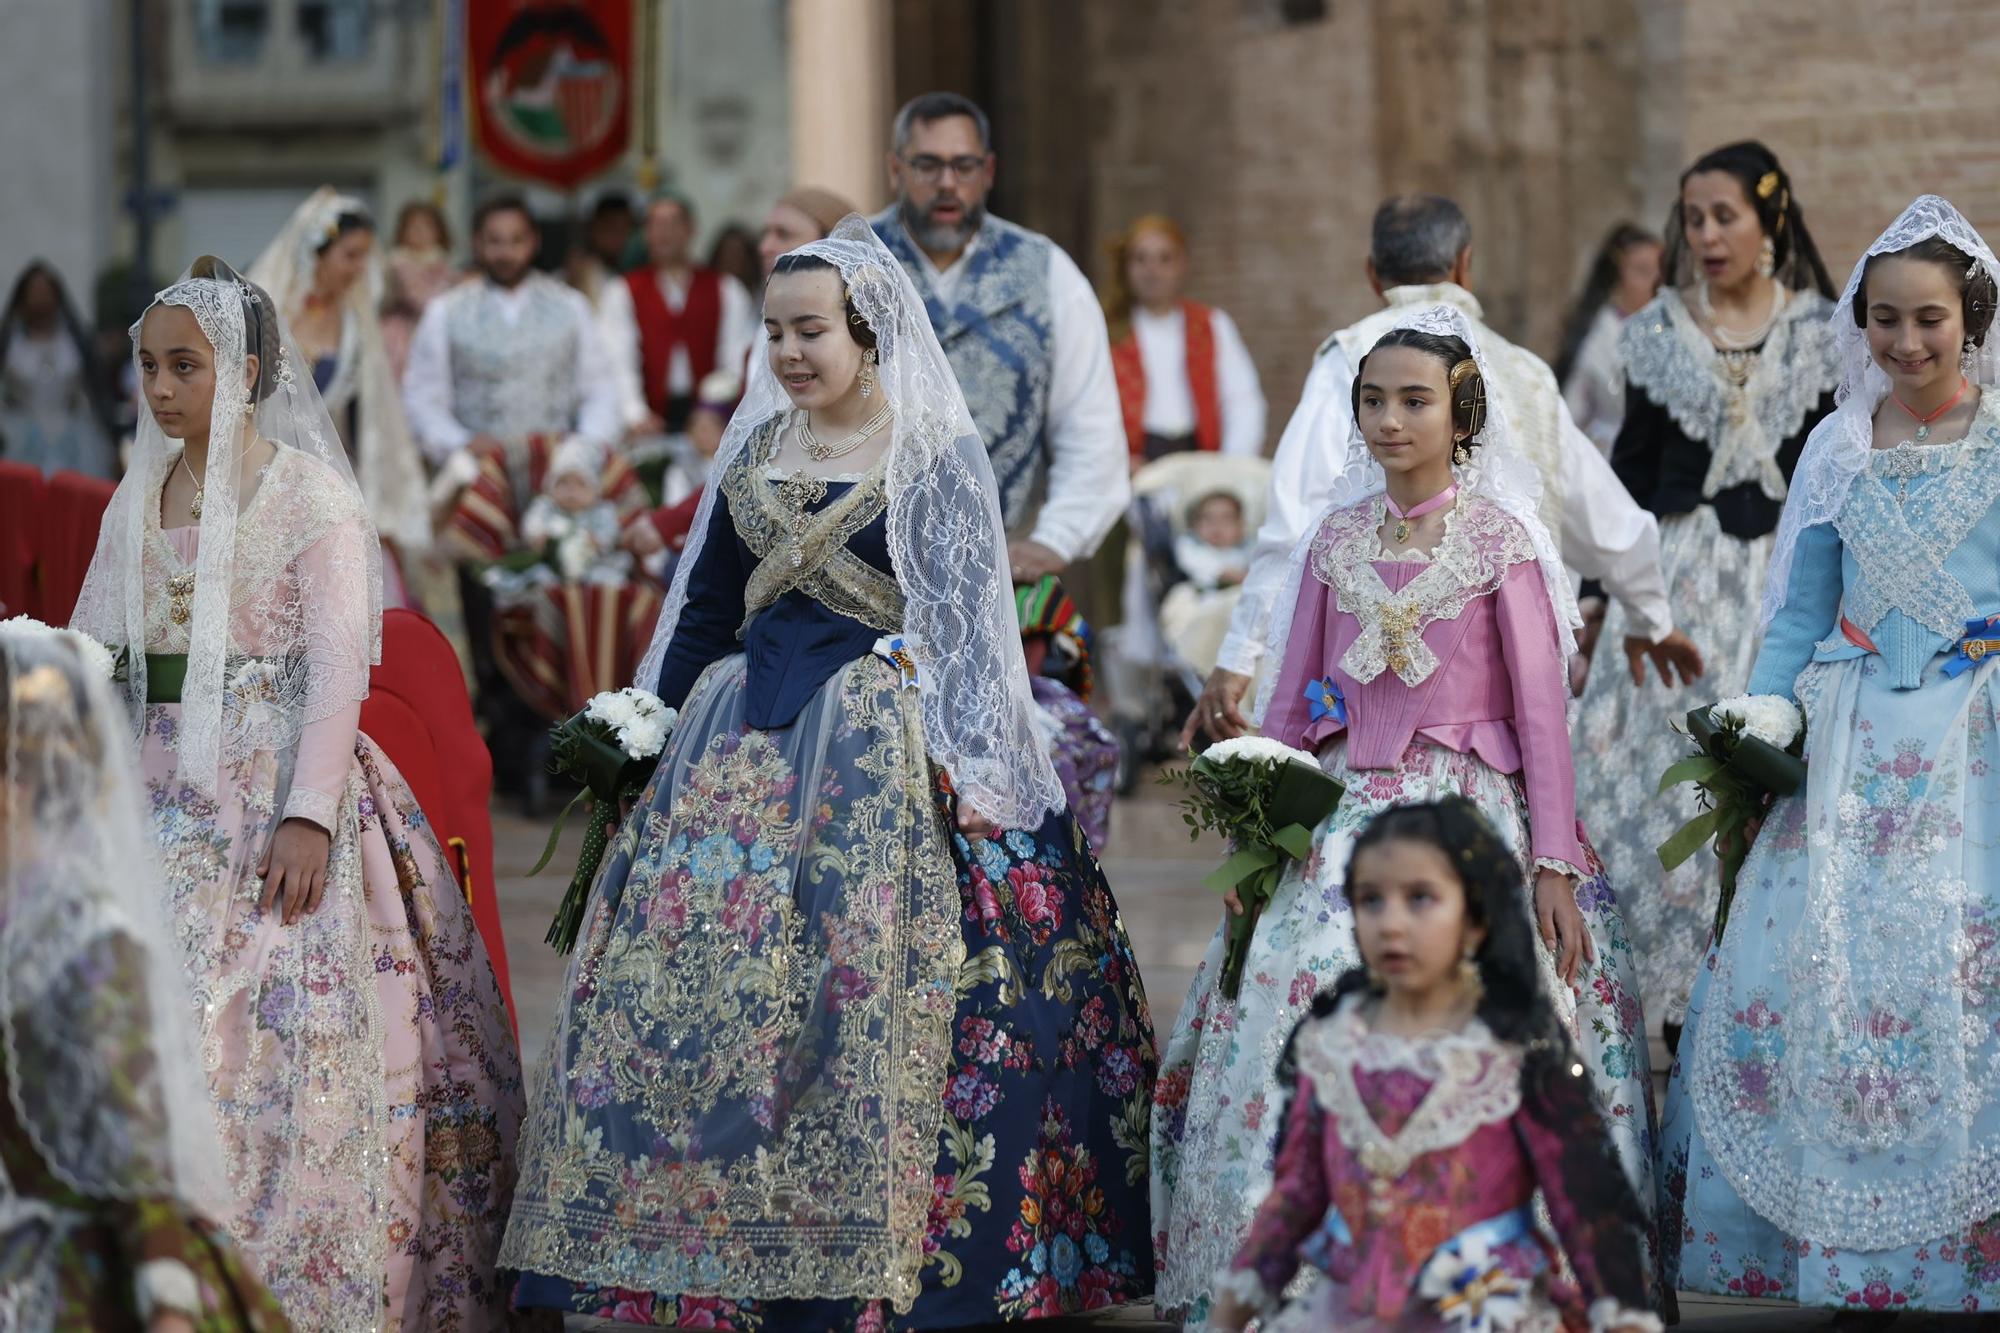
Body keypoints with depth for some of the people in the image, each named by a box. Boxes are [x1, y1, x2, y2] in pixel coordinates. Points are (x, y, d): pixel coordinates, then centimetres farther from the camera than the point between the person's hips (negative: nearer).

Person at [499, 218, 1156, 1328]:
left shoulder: (937, 459, -2)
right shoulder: (754, 455, 14)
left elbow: (969, 629, -6)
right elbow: (703, 612, 18)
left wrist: (957, 770, -13)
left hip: (887, 751, -6)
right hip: (746, 749, 6)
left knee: (869, 988, -11)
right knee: (700, 978, -1)